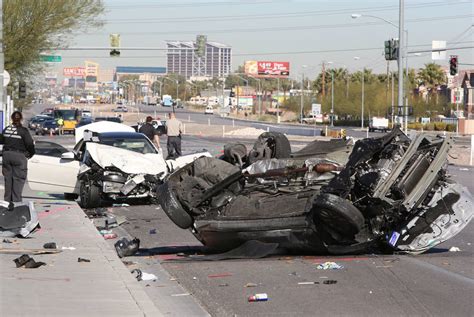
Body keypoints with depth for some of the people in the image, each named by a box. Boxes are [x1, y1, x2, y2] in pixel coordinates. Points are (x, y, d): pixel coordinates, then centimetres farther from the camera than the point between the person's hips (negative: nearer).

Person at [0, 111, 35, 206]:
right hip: (19, 155, -5)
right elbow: (29, 144, -11)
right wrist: (31, 153, 7)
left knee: (8, 178, 13)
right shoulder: (23, 130, -11)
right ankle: (16, 199, -3)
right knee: (18, 178, 1)